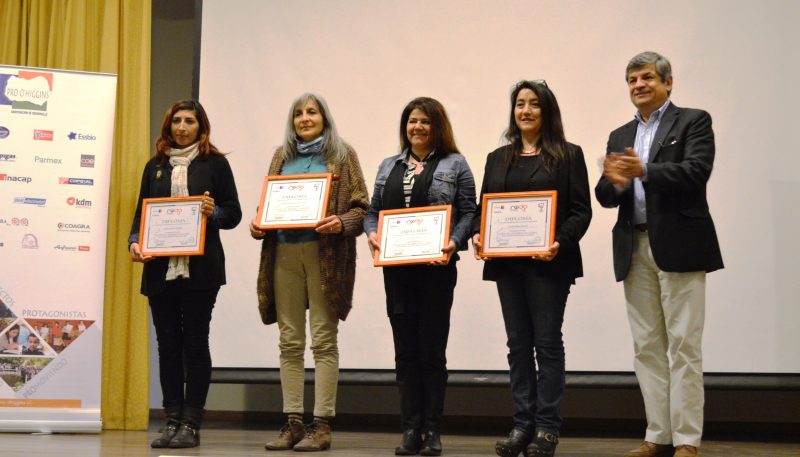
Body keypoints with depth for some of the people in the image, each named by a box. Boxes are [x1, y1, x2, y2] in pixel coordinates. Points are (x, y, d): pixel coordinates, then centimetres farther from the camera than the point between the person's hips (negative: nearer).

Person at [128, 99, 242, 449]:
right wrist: (135, 242, -3)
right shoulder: (155, 166, 15)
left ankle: (191, 424, 3)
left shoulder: (215, 164, 5)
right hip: (161, 267, 3)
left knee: (195, 343, -1)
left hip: (200, 269, -3)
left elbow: (233, 214, 3)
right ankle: (172, 422, 11)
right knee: (168, 344, 5)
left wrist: (212, 212, -17)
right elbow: (141, 212, 14)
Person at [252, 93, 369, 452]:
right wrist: (258, 226, 0)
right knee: (290, 341, 4)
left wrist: (340, 224, -19)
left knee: (323, 341, -4)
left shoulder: (342, 154, 5)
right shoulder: (282, 156, 18)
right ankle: (293, 422, 9)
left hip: (325, 255, -4)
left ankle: (322, 425, -1)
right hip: (284, 254, 4)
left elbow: (361, 207, 0)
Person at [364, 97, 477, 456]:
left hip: (436, 268, -4)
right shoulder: (389, 166, 16)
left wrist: (454, 242, -18)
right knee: (405, 350, 4)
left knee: (432, 349, 1)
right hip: (396, 268, 4)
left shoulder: (455, 165, 3)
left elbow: (469, 212, -2)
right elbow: (373, 210, 16)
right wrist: (372, 233, -5)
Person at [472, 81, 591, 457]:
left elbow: (581, 211, -4)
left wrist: (559, 243, -19)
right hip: (507, 263, 5)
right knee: (518, 344, 7)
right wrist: (478, 235, -6)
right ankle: (522, 424, 12)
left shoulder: (568, 155, 2)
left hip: (548, 263, -4)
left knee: (547, 342, -1)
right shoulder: (498, 158, 15)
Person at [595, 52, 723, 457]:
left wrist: (644, 171, -26)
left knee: (683, 346, -4)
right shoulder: (620, 136, 17)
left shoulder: (694, 121, 2)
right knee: (647, 347, 6)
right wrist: (615, 182, -14)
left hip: (679, 246, -5)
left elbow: (696, 172, -14)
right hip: (635, 249, 6)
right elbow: (605, 197, 9)